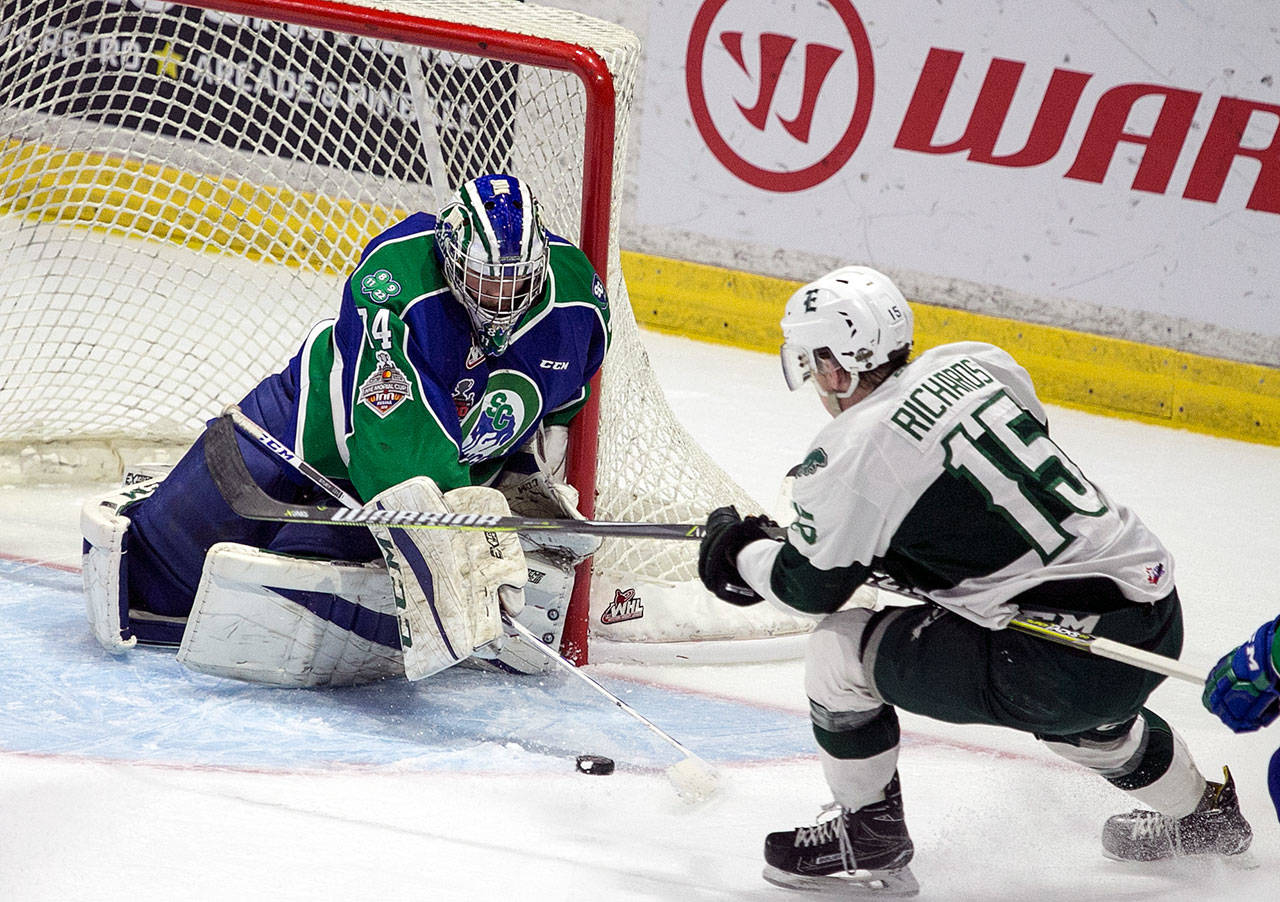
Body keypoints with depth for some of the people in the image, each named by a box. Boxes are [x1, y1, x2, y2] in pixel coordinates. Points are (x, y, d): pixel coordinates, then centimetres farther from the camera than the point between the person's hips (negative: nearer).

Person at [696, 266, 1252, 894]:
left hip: (1066, 667, -8)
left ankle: (869, 841, 19)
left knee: (840, 650, 3)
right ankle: (1200, 813, 62)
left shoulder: (852, 452, -11)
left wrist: (737, 552, 19)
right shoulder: (971, 364, 9)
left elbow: (811, 587, 0)